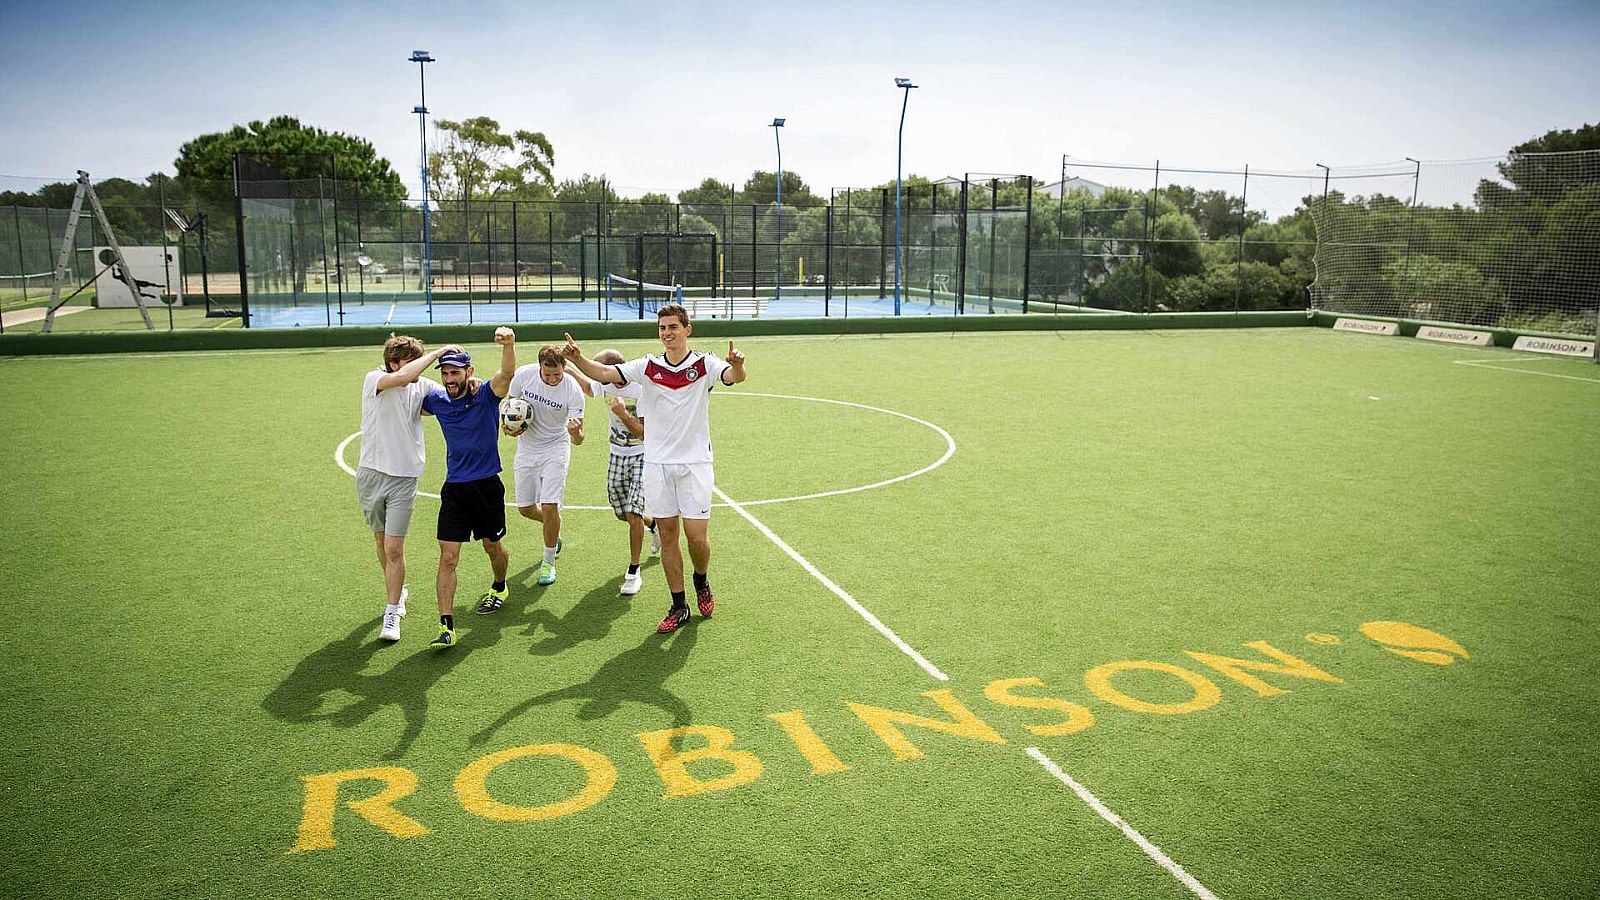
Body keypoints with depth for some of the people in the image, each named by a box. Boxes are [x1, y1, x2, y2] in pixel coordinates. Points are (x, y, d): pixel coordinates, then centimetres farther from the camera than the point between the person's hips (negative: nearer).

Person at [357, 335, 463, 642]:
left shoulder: (423, 386, -1)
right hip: (370, 475, 0)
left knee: (394, 549, -7)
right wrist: (439, 351, -28)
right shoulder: (373, 380, -11)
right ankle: (397, 592, 40)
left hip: (404, 478, 0)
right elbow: (402, 377, -33)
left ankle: (392, 615, 4)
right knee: (382, 542, 16)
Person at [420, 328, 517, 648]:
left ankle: (499, 587, 48)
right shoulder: (437, 401, 1)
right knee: (448, 557, -7)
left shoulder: (487, 395, -11)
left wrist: (509, 344, -51)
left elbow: (507, 372, -32)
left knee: (493, 547, 17)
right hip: (454, 489, 2)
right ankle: (446, 625, -6)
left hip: (487, 485, -2)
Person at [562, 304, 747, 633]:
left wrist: (737, 365, -49)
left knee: (697, 536, -4)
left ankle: (702, 581, 28)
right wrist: (577, 358, -26)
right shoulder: (647, 367, 2)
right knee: (668, 535, 6)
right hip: (656, 464, 3)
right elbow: (604, 373, -6)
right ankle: (678, 606, 17)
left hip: (694, 464, -2)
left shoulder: (704, 364, -5)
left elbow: (733, 377, -25)